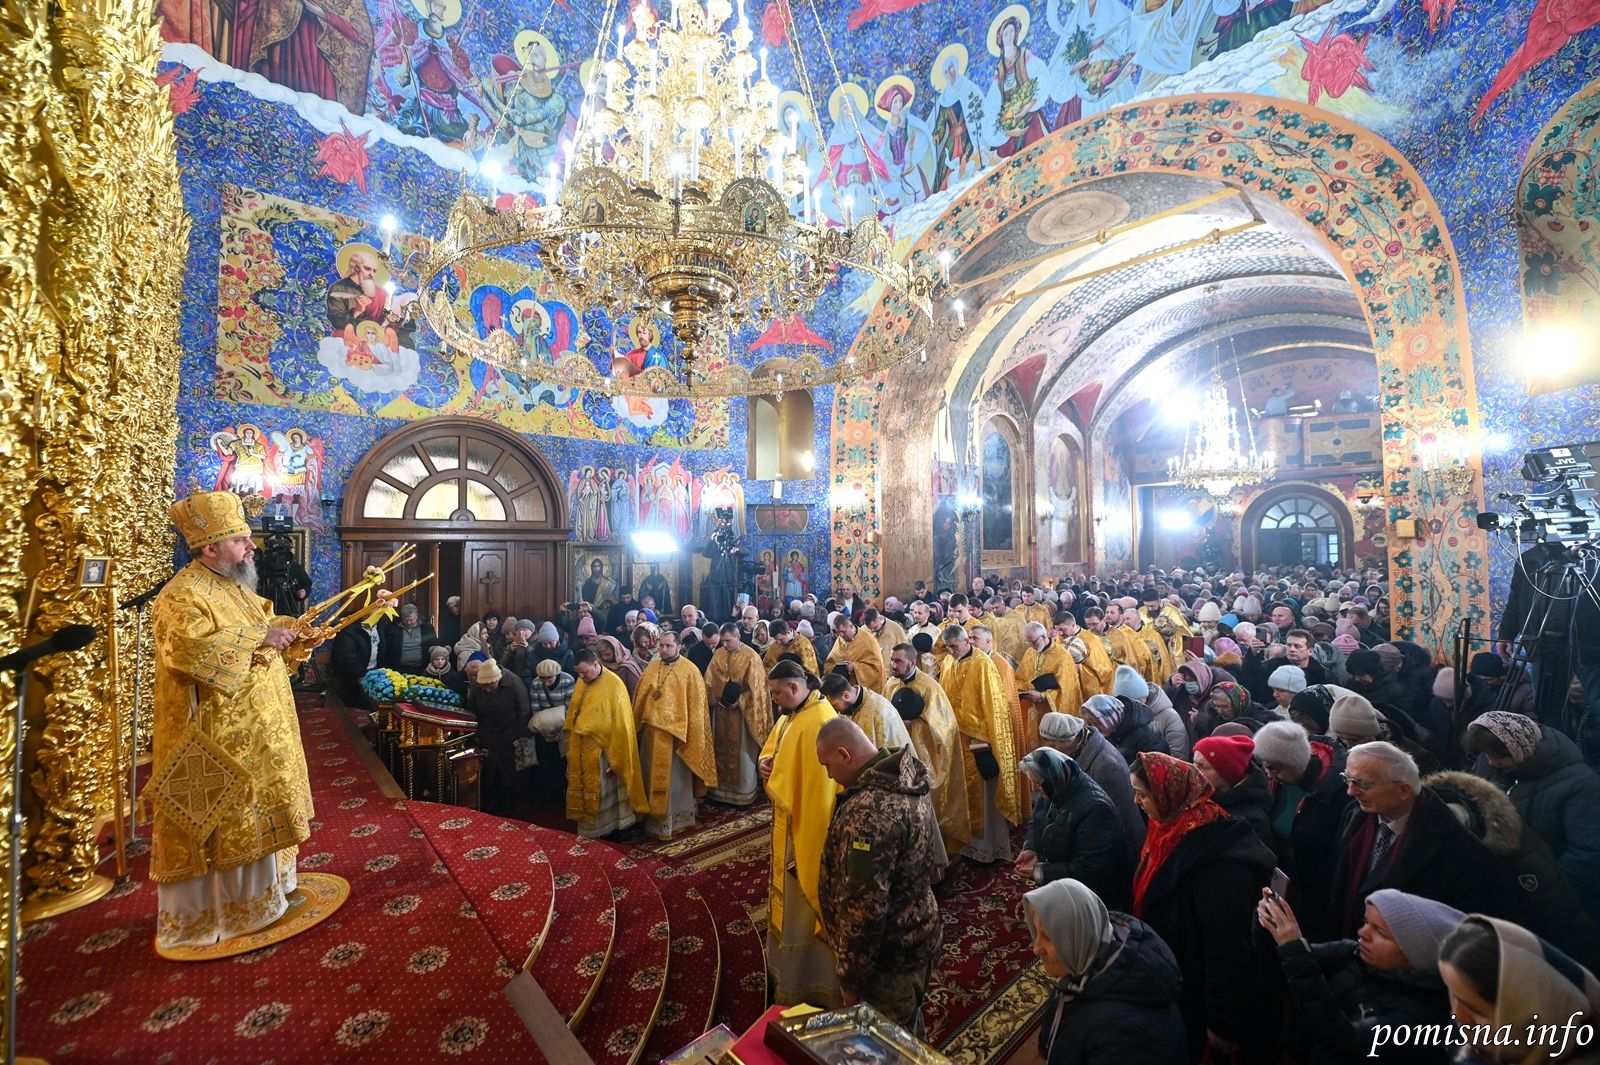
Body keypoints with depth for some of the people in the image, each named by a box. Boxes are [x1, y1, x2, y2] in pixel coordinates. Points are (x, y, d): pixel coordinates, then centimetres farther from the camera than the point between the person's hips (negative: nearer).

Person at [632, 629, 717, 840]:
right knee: (653, 776, 14)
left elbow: (696, 705, -9)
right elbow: (640, 698, 11)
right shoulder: (651, 667, 6)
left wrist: (689, 734, -12)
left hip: (676, 732, -5)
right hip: (652, 730, 5)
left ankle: (675, 820, 20)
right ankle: (654, 818, 28)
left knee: (674, 778, 6)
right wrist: (638, 724, 7)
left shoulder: (689, 670, -9)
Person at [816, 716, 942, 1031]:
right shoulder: (904, 779, -3)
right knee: (907, 1030, 28)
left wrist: (850, 979, -16)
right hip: (915, 932, 9)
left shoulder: (869, 811, -34)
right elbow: (932, 862, 10)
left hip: (890, 953, -8)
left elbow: (865, 907, -30)